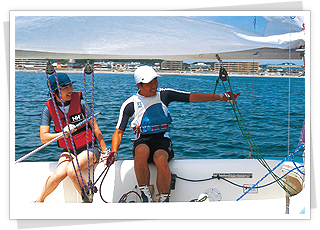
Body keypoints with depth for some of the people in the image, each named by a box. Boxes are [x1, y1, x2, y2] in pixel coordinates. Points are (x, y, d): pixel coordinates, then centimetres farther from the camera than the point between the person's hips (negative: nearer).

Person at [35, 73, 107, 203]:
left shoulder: (80, 103, -11)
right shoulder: (49, 109, -6)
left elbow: (95, 127, -4)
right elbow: (43, 137, -7)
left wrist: (105, 151, -2)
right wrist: (63, 133, -24)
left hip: (89, 149, -2)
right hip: (68, 151, 2)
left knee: (71, 170, -30)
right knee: (59, 174, -25)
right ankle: (39, 201, 1)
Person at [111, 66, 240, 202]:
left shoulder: (164, 95, 8)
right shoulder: (130, 104, 5)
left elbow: (192, 97, 3)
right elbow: (119, 131, 6)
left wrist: (219, 97, -8)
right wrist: (113, 152, -12)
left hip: (162, 139, 0)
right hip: (142, 141, 0)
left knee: (160, 158, -35)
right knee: (142, 151, -37)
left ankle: (164, 199, -18)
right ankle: (145, 197, -24)